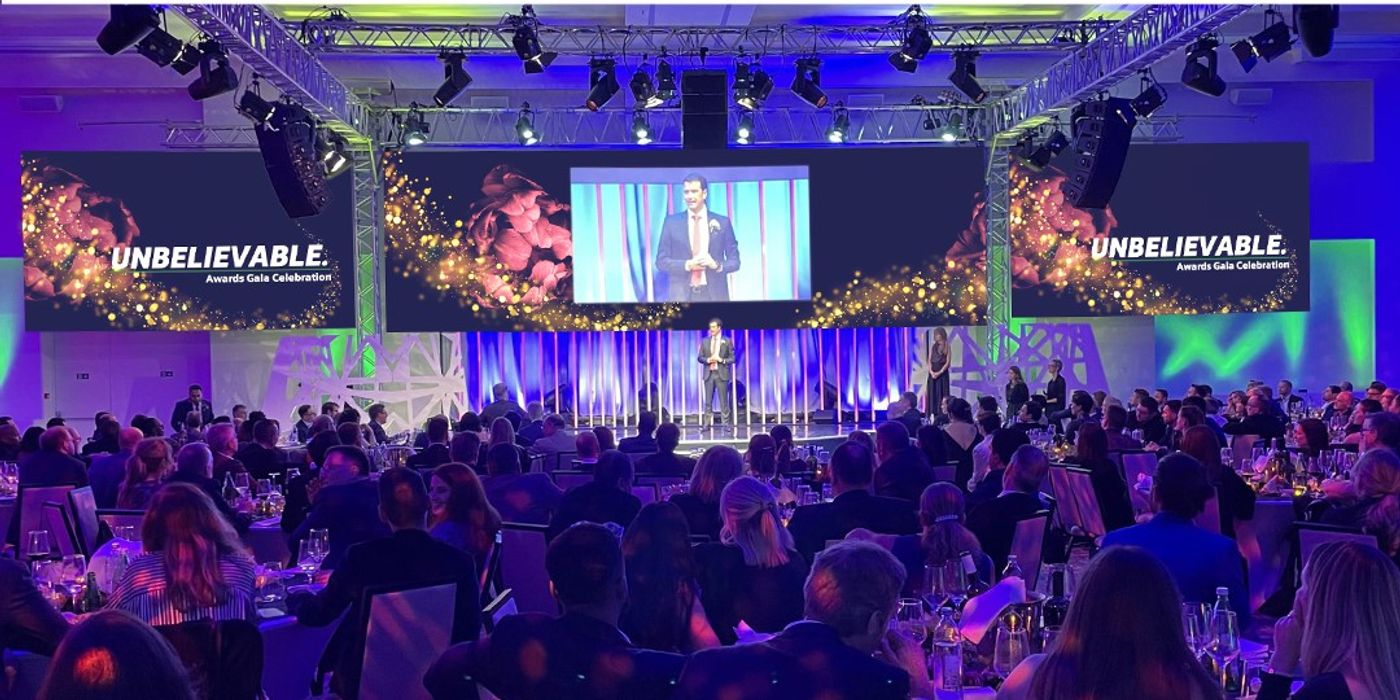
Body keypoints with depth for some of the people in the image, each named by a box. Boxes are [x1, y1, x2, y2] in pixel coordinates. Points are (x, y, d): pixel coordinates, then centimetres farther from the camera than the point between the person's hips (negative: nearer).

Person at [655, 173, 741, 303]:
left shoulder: (722, 222, 8)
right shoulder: (671, 222, 7)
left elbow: (735, 261, 9)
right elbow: (661, 261, 5)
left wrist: (717, 265, -12)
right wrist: (687, 265, -11)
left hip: (714, 295, 0)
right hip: (681, 295, 0)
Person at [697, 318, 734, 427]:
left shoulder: (727, 341, 3)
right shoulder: (705, 341, 10)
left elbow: (732, 358, 3)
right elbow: (699, 357, 9)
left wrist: (721, 360, -13)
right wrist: (708, 360, -10)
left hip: (721, 374, -2)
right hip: (709, 374, 2)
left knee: (724, 401, 0)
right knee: (708, 401, 3)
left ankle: (725, 424, 4)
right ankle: (707, 424, 7)